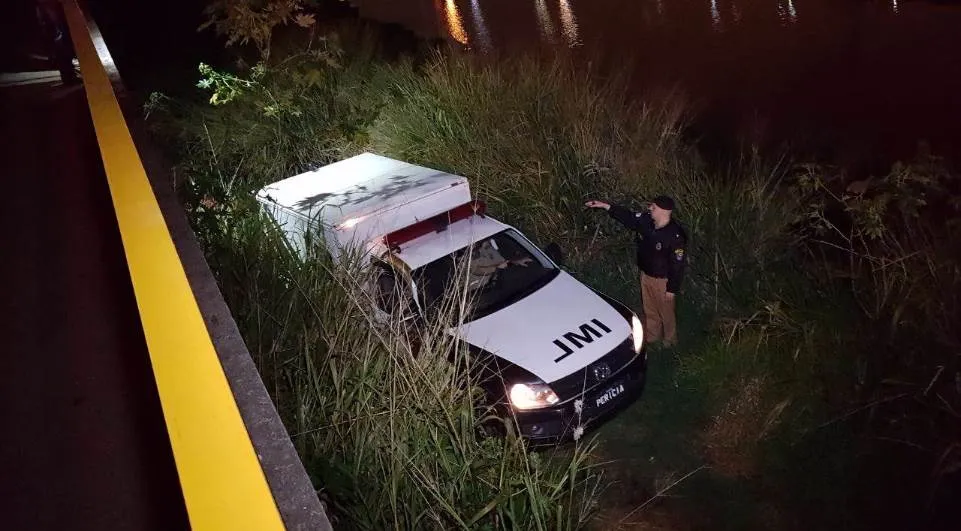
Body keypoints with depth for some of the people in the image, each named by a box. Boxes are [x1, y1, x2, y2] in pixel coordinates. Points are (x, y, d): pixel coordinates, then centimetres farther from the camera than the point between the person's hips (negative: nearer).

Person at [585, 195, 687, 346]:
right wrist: (605, 206, 0)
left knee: (665, 312, 16)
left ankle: (670, 341, 40)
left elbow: (678, 265, -24)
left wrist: (672, 289, -17)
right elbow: (628, 217, 4)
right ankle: (651, 337, 46)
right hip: (646, 274, 7)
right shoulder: (646, 220, -13)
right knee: (649, 310, 25)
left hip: (662, 280, -6)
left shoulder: (675, 236, -31)